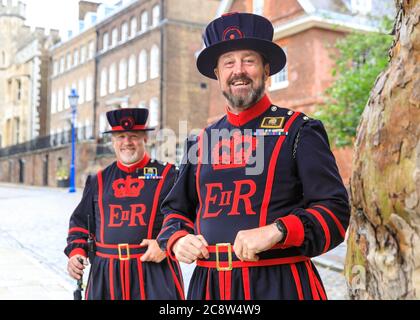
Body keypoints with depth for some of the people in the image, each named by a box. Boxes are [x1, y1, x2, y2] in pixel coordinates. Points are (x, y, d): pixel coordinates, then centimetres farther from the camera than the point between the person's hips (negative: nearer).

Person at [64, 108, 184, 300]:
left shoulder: (167, 175, 3)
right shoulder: (98, 181, 13)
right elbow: (80, 222, 18)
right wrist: (76, 252, 2)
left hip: (154, 268, -3)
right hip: (105, 273, 3)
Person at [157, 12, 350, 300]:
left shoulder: (299, 131, -2)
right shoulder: (201, 141, 10)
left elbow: (335, 211, -9)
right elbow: (176, 210, 18)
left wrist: (275, 232, -23)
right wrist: (178, 240, -3)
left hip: (280, 283, -4)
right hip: (208, 284, 4)